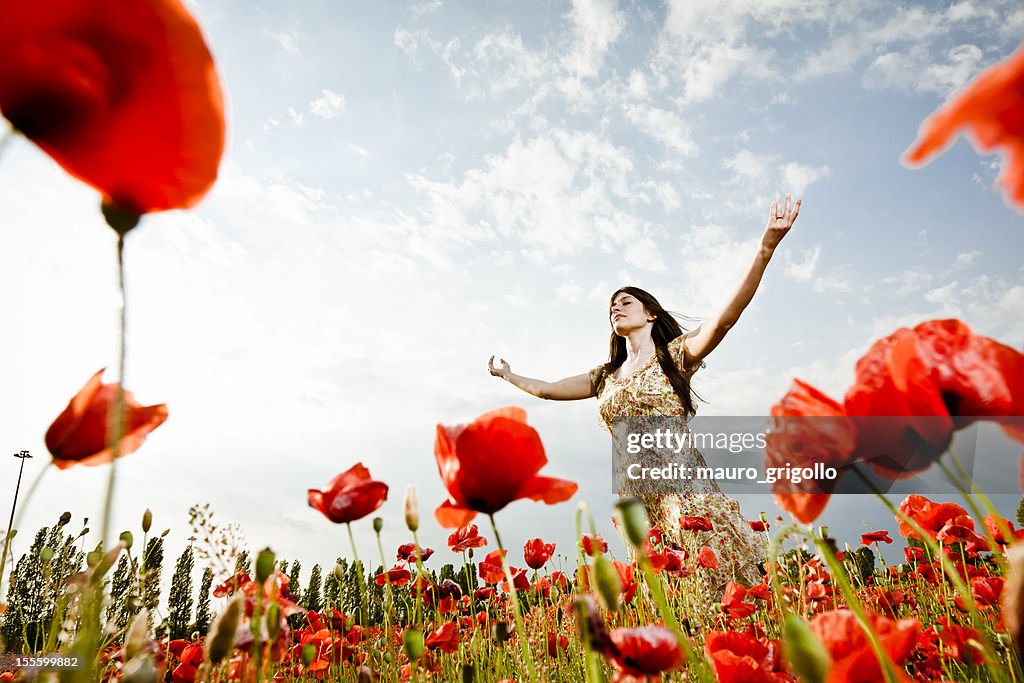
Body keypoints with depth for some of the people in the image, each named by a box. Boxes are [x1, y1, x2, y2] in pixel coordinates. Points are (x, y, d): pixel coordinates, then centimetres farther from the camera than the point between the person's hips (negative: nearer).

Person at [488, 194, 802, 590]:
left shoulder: (675, 356, 3)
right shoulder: (606, 376, 18)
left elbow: (725, 317, -13)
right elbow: (545, 389, 29)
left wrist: (766, 248, -22)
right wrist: (508, 375, 41)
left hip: (686, 495, -4)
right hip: (638, 505, 5)